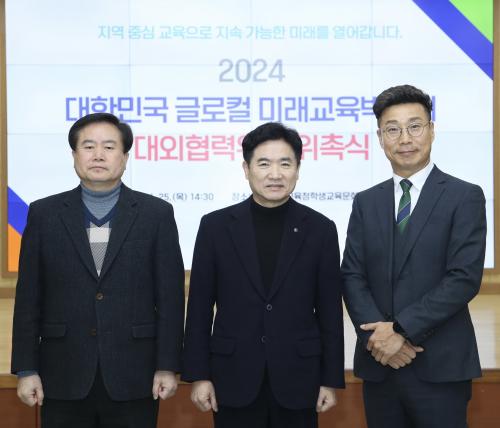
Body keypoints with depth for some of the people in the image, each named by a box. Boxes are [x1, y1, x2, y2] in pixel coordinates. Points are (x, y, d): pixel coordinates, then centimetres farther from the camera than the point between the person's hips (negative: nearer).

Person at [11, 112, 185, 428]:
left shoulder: (156, 213, 2)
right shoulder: (44, 213, 4)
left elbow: (170, 296, 0)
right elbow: (28, 298, 4)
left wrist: (167, 366, -4)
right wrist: (26, 369, 0)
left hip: (133, 378, -1)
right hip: (64, 379, 1)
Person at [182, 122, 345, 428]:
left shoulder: (320, 229, 1)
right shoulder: (216, 226, 0)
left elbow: (330, 311, 2)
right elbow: (200, 307, 2)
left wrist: (331, 379, 1)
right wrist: (199, 374, -2)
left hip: (297, 378, 0)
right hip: (234, 378, 0)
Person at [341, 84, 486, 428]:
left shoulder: (464, 197, -2)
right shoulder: (366, 202, 11)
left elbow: (465, 278, -12)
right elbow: (352, 276, 5)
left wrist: (402, 330, -16)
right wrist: (377, 334, -12)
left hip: (439, 366, -4)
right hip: (378, 364, 4)